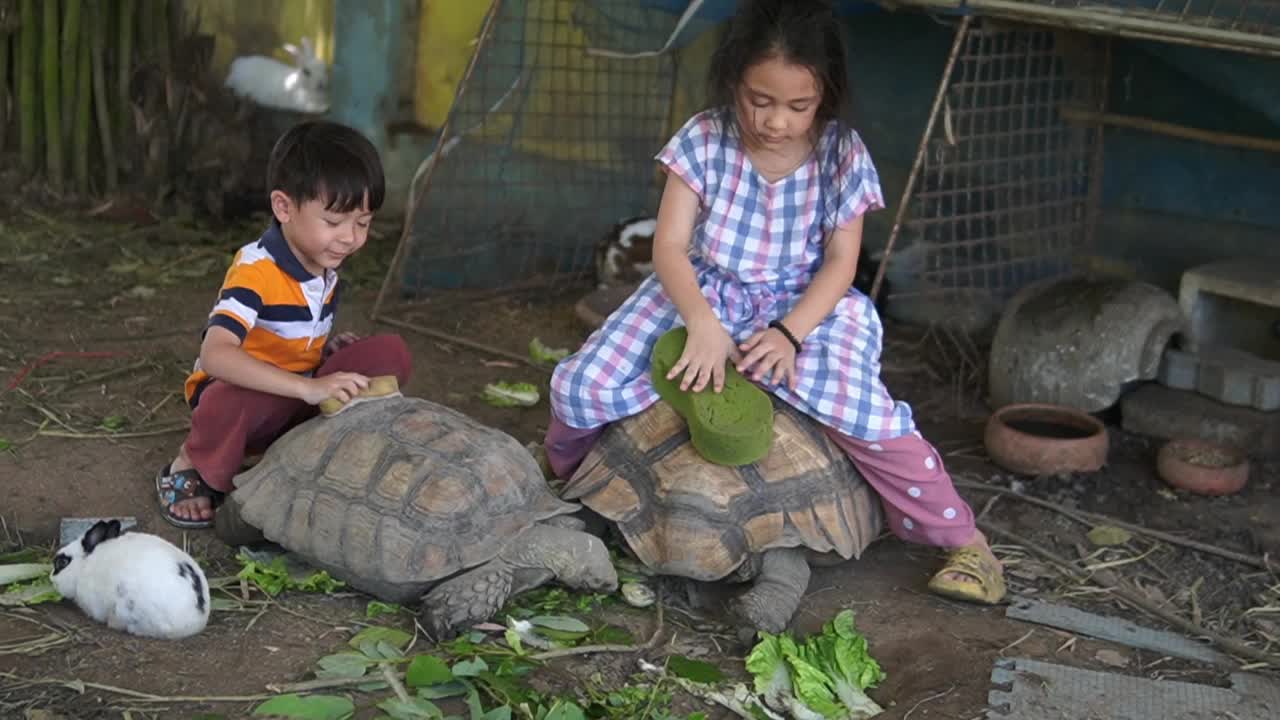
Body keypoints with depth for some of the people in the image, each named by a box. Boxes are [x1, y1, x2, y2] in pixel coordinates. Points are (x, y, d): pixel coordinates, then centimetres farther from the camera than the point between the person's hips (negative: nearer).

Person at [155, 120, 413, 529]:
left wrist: (329, 346, -4)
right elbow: (215, 354, -42)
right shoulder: (255, 271, -26)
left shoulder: (325, 264, 0)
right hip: (243, 395, -6)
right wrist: (308, 388, -48)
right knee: (230, 398, -42)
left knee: (389, 354, -13)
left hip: (300, 398, 6)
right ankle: (191, 470, -9)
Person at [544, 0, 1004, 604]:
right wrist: (702, 323, -33)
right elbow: (670, 247, -14)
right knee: (580, 386, -17)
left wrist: (790, 332, -26)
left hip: (803, 307, -1)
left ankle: (960, 538, -9)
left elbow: (840, 263, -8)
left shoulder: (842, 155, -9)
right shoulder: (703, 141, -11)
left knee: (864, 412, -29)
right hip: (703, 297, 1)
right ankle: (563, 475, 20)